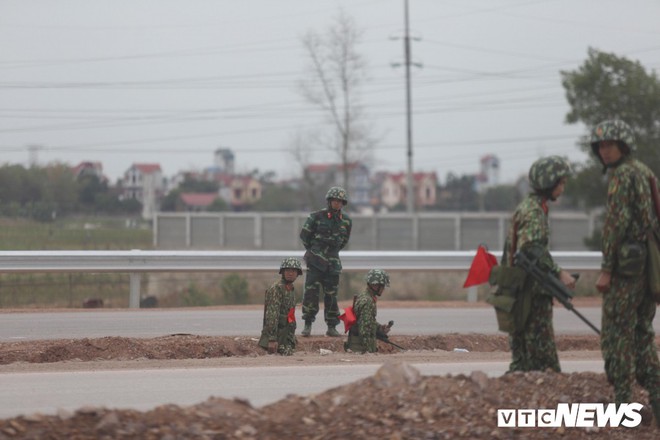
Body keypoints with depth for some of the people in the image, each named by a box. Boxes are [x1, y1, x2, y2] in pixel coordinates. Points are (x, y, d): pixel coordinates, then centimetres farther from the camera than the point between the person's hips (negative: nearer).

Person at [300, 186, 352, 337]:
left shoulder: (346, 221, 7)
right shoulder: (316, 217, -4)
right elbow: (304, 235, 4)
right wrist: (312, 250, 8)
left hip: (332, 263, 3)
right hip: (315, 261, -3)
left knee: (331, 295, 5)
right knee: (311, 291, -9)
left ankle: (332, 327, 11)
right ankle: (308, 324, -3)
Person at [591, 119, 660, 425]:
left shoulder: (622, 175, -11)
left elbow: (616, 222, -18)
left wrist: (606, 269, -18)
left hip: (627, 262, -9)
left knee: (617, 334, -4)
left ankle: (623, 404, -6)